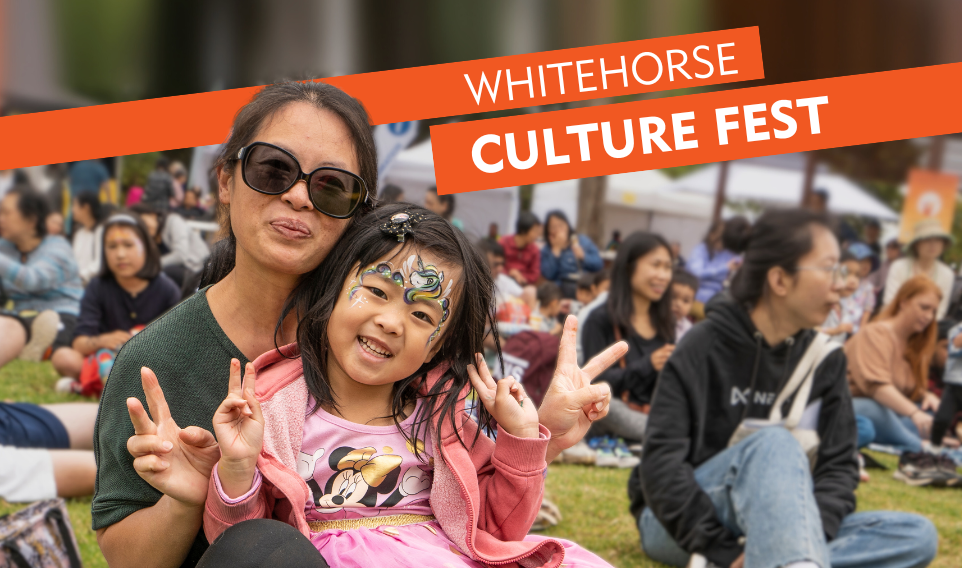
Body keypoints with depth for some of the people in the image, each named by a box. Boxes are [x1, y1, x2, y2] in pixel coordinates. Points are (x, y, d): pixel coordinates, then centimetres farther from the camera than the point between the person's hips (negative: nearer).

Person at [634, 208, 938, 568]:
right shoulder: (704, 349, -11)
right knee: (775, 443, -33)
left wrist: (805, 536, -22)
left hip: (758, 525, 5)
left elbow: (839, 463, -2)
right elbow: (661, 463, -17)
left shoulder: (825, 360, 4)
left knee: (917, 535, -15)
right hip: (678, 525, -5)